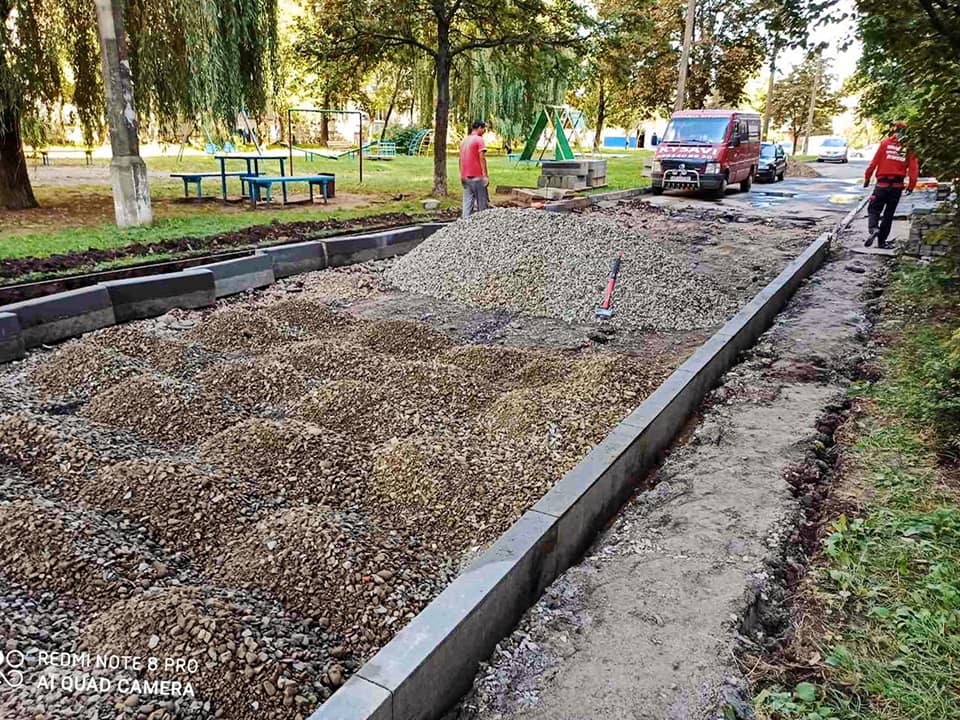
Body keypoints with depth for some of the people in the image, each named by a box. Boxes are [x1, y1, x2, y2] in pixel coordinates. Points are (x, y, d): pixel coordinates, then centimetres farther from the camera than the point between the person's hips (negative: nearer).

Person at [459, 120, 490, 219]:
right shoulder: (479, 139, -7)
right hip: (477, 177, -6)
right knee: (482, 203, 2)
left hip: (466, 177, 7)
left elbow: (461, 159, 14)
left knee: (467, 202, 6)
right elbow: (482, 158, -13)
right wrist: (485, 175, -13)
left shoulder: (464, 140, 14)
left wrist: (462, 175, 16)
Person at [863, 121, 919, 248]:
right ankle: (881, 241, 14)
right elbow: (913, 169, -1)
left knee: (874, 209, 3)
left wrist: (867, 178, 2)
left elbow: (874, 162, -5)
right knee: (889, 214, 11)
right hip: (898, 185, 3)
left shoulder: (886, 143, -2)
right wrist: (911, 185, 6)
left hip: (882, 184, -3)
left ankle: (873, 228, -26)